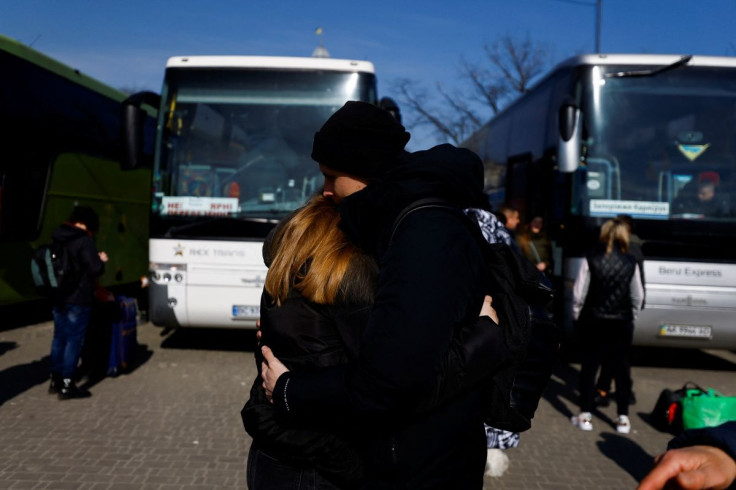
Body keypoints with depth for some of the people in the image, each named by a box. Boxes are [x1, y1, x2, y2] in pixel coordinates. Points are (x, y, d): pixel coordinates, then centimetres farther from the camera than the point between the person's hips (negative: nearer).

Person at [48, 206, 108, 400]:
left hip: (58, 297, 8)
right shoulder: (84, 240, -16)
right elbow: (95, 269, -18)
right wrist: (101, 260, 3)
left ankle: (55, 380, 25)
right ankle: (67, 386, 2)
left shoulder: (57, 237, 10)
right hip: (78, 298, -8)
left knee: (59, 338, 16)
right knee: (74, 340, -1)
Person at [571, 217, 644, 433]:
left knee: (589, 366, 7)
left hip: (593, 321, -1)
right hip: (621, 322, 1)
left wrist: (576, 314, 6)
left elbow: (579, 292, -8)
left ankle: (585, 416, 11)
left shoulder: (591, 259, -9)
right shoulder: (630, 262, -4)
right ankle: (623, 418, 14)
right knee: (621, 367, 10)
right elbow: (637, 296, 1)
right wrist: (631, 316, 15)